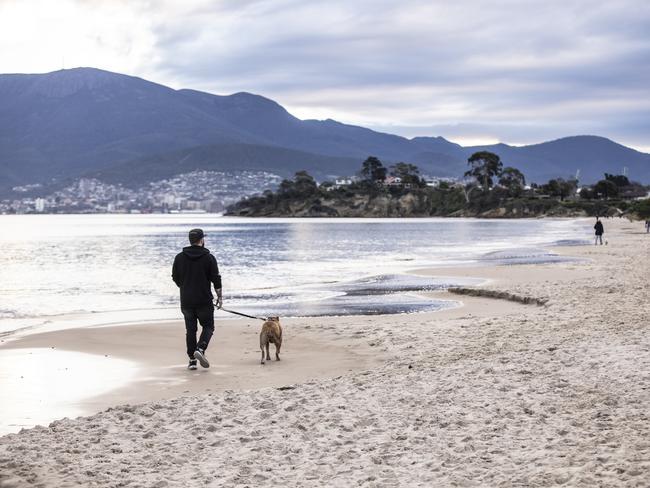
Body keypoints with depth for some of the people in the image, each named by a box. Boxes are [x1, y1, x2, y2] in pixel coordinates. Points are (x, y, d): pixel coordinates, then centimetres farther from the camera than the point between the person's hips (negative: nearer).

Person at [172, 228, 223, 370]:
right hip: (204, 300, -3)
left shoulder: (179, 257, 3)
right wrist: (219, 297, 2)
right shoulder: (208, 257, -7)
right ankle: (200, 349, -14)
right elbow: (216, 279, -7)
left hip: (186, 301, 3)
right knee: (208, 326, 9)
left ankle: (192, 360, 9)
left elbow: (175, 278, 11)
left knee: (190, 329, 10)